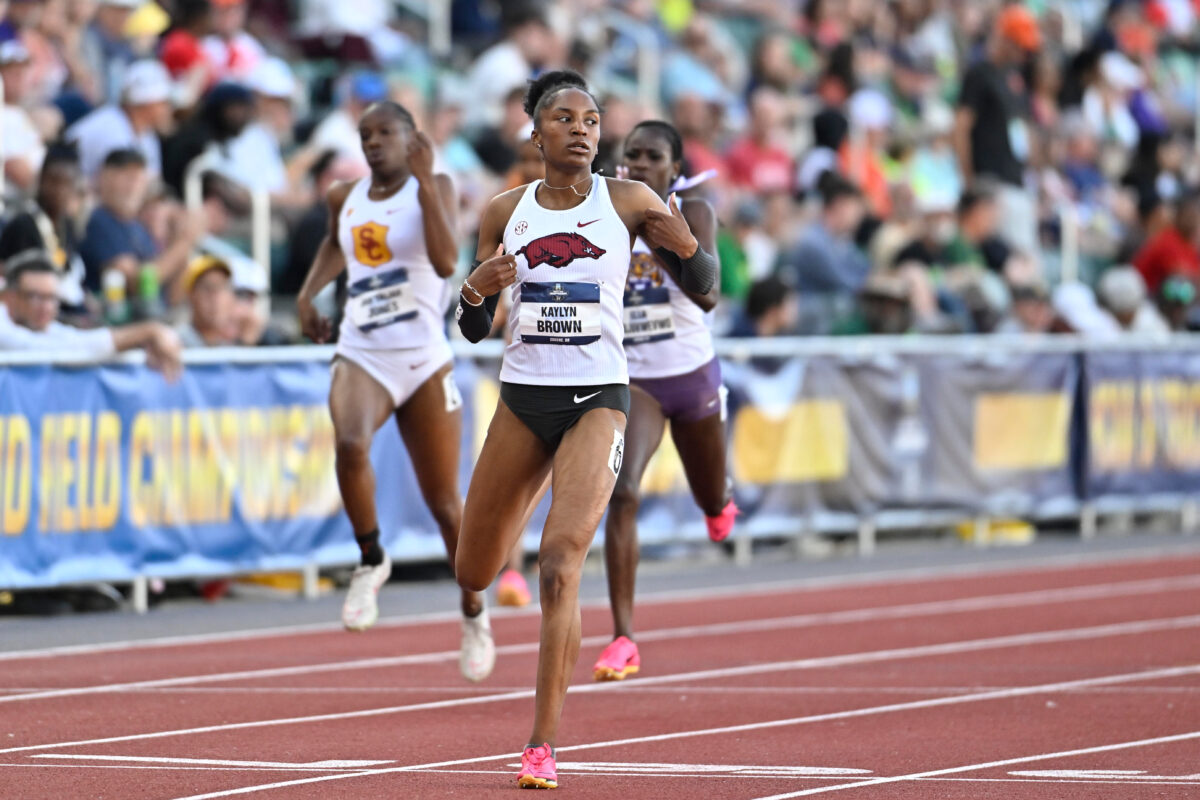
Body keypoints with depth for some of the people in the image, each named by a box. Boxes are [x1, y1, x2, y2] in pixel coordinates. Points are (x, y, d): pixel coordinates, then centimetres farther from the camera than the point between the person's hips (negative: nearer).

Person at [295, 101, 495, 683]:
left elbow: (446, 262, -22)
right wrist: (308, 293, 18)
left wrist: (424, 181, -23)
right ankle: (371, 561, -11)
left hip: (424, 361, -2)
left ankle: (474, 614, 29)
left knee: (443, 503, 6)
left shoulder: (434, 189, -4)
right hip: (361, 357, 2)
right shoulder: (346, 199, 9)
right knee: (350, 443, -33)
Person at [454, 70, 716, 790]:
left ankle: (543, 748, -16)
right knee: (474, 576, 10)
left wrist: (687, 246, -19)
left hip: (599, 399, -3)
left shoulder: (628, 202, -1)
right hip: (524, 398, 3)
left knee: (560, 563, -20)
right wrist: (477, 291, -13)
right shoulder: (506, 212, 5)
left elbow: (703, 285, 3)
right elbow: (475, 330, 10)